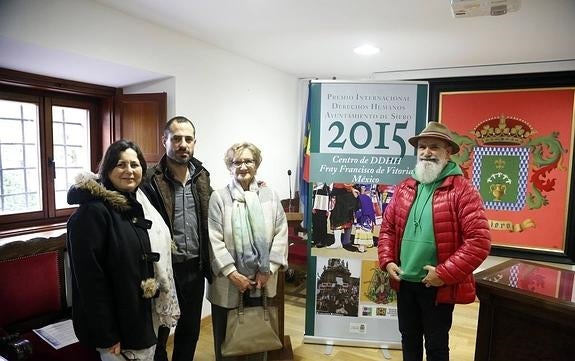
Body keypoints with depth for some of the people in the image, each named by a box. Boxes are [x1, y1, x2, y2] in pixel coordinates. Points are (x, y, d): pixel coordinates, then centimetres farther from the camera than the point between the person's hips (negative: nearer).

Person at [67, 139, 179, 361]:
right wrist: (106, 335, -20)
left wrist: (159, 307, 11)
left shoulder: (139, 204, 6)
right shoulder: (92, 212, -20)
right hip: (119, 322, -8)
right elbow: (90, 279, -21)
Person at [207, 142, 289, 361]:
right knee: (226, 338, 14)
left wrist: (268, 270, -7)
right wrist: (232, 273, -14)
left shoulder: (270, 196, 3)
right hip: (228, 282, -2)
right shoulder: (218, 197, -4)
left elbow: (281, 234, 0)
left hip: (261, 281, 2)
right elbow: (214, 240, -10)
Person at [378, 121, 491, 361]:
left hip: (438, 287, -4)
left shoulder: (462, 190, -13)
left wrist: (444, 273, -20)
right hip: (404, 283, 5)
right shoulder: (404, 188, 5)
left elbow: (479, 241, -18)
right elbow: (388, 228, 11)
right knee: (409, 340, 23)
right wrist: (387, 261, -2)